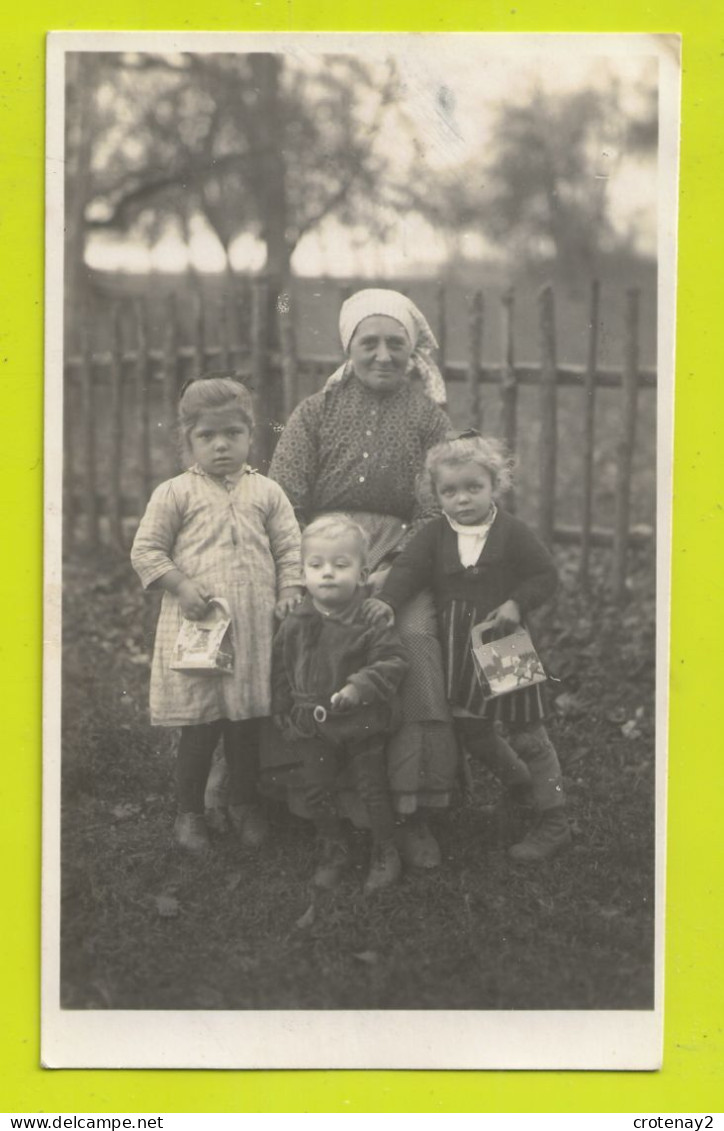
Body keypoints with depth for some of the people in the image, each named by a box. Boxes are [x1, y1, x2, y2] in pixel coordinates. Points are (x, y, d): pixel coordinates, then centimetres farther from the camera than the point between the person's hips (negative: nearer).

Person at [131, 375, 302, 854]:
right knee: (199, 724, 1)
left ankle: (245, 802, 28)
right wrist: (181, 586, -11)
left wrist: (289, 592, -3)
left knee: (247, 723, 11)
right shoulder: (175, 493, 0)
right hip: (196, 626, -2)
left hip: (255, 629, 2)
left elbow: (289, 548, 10)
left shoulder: (267, 493, 7)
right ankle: (190, 811, 16)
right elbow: (147, 549, 0)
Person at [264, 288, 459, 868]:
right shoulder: (316, 412, 13)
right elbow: (283, 502, 5)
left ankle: (413, 813, -20)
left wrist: (389, 572, -14)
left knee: (414, 638, -28)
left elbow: (436, 512, 0)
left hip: (399, 558, -1)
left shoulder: (429, 419, 10)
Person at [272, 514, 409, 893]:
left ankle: (386, 853, 22)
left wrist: (360, 687, -27)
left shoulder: (371, 621, -12)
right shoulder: (294, 625, 0)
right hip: (312, 729, 4)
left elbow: (394, 661, -15)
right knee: (316, 791, 11)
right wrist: (284, 717, 9)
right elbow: (281, 674, 9)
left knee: (373, 789, 6)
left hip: (363, 725, -3)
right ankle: (333, 851, 30)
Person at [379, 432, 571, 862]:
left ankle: (554, 821, 8)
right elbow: (407, 570, -7)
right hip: (458, 651, 4)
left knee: (528, 734, 1)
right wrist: (383, 606, -23)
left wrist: (517, 604, -19)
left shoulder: (512, 532, -8)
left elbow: (546, 575, -6)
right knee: (471, 729, 10)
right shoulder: (435, 535, 1)